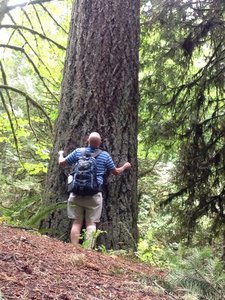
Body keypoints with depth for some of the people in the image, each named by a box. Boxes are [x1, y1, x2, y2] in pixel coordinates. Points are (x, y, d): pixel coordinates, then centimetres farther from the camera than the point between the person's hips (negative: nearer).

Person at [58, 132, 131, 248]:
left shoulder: (78, 152, 4)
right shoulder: (105, 155, 3)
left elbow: (61, 163, 14)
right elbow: (116, 172, 16)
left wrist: (61, 154, 36)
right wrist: (125, 167, 37)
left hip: (77, 193, 1)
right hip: (94, 195, -1)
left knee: (77, 222, 4)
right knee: (91, 223, 2)